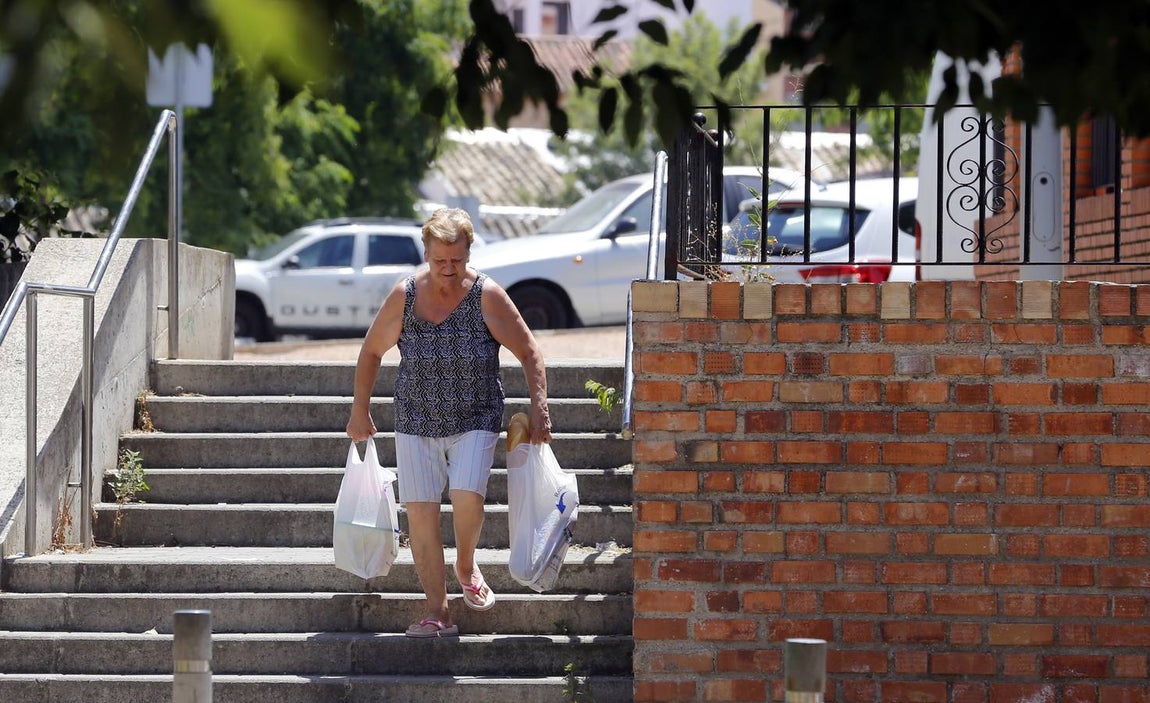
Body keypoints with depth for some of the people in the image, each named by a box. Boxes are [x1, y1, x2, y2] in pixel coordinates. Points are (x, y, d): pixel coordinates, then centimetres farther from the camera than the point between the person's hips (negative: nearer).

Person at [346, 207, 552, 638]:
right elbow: (372, 351, 12)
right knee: (420, 513, -4)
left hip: (475, 421, -2)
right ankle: (437, 613, 3)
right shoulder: (404, 296, -1)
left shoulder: (486, 296, -6)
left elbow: (528, 352, -2)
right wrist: (360, 410, 13)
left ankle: (466, 566, 11)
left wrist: (539, 409, -10)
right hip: (416, 423, 2)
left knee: (467, 497, -21)